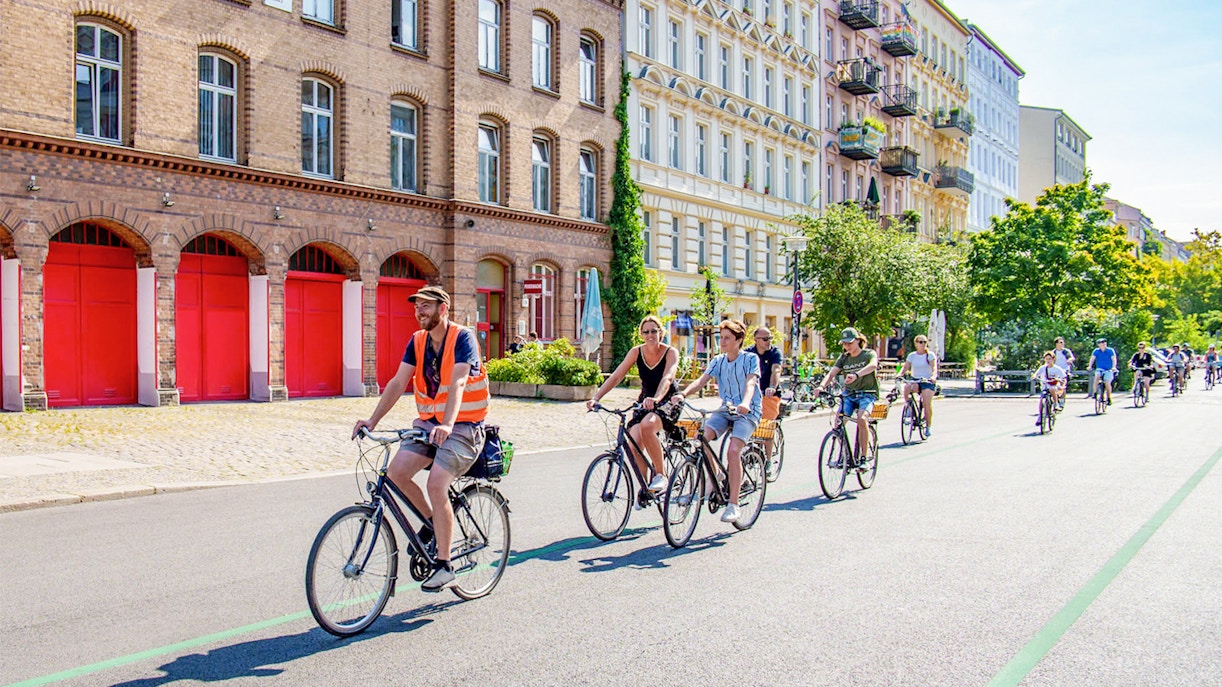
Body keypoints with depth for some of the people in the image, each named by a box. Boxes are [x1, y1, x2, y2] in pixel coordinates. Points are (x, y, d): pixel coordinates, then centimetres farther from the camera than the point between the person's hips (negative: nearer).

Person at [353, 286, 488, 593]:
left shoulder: (463, 338, -13)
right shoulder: (417, 341, 6)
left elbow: (457, 383, -27)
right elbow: (398, 382, -2)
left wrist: (447, 424, -41)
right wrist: (373, 420, -13)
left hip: (463, 426, -6)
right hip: (428, 422, 6)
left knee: (437, 484, -22)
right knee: (395, 472, -13)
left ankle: (444, 566, -9)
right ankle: (432, 522, 14)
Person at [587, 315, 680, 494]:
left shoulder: (671, 352, -12)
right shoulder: (636, 352, -3)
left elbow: (667, 378, -30)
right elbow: (616, 377, -8)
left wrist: (655, 399, -50)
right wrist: (596, 398, -21)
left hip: (667, 402, -4)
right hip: (644, 402, 4)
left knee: (647, 425, -36)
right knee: (634, 445, -19)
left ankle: (660, 474, -18)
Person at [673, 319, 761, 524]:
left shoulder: (750, 359, -7)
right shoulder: (718, 360, 6)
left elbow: (750, 382, -24)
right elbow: (701, 380, -8)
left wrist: (745, 403, -44)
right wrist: (683, 394, -27)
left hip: (748, 412, -5)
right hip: (725, 409, 5)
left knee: (733, 451, -25)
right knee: (701, 438, -22)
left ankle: (733, 504, -16)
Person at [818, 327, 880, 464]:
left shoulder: (869, 354, -5)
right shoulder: (843, 357, 8)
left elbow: (873, 365, -29)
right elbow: (832, 373, -6)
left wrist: (856, 375, -49)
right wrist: (822, 386, -28)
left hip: (867, 393, -4)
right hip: (849, 394, 4)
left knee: (861, 419, -30)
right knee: (838, 420, -19)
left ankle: (863, 457, -17)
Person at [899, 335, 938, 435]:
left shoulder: (930, 355, 0)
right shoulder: (912, 355, 8)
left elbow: (934, 367, -13)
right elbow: (905, 367, -2)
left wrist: (933, 376, -34)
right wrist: (900, 374, -23)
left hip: (928, 382, -2)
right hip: (915, 381, 2)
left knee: (927, 404, -16)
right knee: (906, 387, -33)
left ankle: (929, 426, 2)